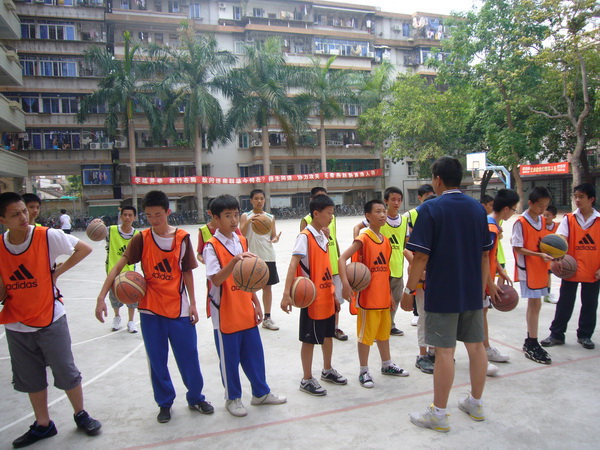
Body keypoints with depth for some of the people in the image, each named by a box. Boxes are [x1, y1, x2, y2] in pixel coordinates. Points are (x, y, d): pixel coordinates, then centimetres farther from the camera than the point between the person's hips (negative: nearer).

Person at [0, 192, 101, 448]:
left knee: (66, 373, 5)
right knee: (31, 380, 15)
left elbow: (84, 249, -5)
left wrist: (57, 271, -9)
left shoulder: (47, 236, -14)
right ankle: (43, 425, 34)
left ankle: (80, 415, 28)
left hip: (50, 320, -3)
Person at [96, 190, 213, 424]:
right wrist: (102, 296, -18)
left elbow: (187, 272, 4)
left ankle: (196, 398, 29)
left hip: (179, 308, 0)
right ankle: (165, 403, 30)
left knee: (189, 357, 7)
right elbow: (118, 267, -7)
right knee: (157, 360, 10)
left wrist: (192, 303, 2)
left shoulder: (182, 238, -3)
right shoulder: (141, 239, -4)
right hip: (150, 310, 0)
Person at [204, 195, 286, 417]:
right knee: (229, 358, 9)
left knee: (254, 353, 15)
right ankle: (232, 398, 29)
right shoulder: (212, 246, -14)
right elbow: (216, 280, -26)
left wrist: (256, 302, 12)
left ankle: (261, 392, 34)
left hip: (246, 311, 6)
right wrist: (234, 261, -40)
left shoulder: (242, 241, 6)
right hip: (225, 314, -6)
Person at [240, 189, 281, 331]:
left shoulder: (270, 217, 8)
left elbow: (273, 236, 9)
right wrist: (248, 222, -23)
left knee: (267, 287, 8)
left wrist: (275, 238, -14)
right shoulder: (245, 216, 0)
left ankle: (267, 318, 19)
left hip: (268, 257, 3)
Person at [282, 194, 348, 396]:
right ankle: (307, 380, 20)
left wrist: (333, 294, 17)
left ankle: (327, 370, 39)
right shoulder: (305, 237, -16)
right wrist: (286, 293, -36)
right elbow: (293, 264, -26)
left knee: (328, 334, 20)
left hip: (327, 297, 8)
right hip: (312, 298, -8)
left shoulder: (323, 236, 9)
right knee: (310, 339, 4)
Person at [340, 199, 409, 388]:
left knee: (384, 331, 20)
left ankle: (387, 365, 37)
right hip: (367, 296, -7)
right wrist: (345, 283, -35)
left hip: (383, 296, 8)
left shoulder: (385, 240, 9)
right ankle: (364, 371, 18)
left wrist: (390, 294, 17)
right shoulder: (363, 238, -14)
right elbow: (342, 258, -23)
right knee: (366, 334, 4)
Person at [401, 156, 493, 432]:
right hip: (473, 292, 6)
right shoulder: (478, 208, 6)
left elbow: (421, 256, -16)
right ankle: (476, 404, 31)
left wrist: (409, 290, -8)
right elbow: (485, 254, 10)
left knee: (445, 351, 0)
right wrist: (481, 287, 20)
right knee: (476, 345, 15)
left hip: (442, 293, -6)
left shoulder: (430, 209, -12)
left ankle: (438, 414, 13)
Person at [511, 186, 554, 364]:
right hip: (527, 268, -7)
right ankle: (532, 345, 1)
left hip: (540, 269, 7)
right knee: (535, 304, -6)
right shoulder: (521, 222, -14)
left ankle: (530, 341, 23)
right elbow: (517, 248, -15)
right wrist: (539, 255, -23)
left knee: (534, 304, 13)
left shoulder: (542, 220, 9)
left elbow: (542, 242, 17)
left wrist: (548, 254, -1)